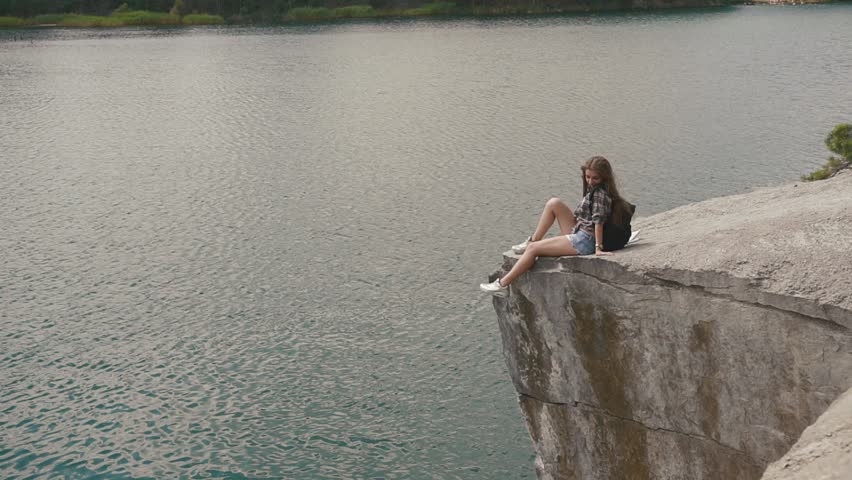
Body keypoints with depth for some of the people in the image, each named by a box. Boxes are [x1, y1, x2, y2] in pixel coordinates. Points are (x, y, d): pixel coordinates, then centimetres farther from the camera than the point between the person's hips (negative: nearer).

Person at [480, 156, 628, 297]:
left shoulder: (601, 192, -15)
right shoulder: (593, 189, 13)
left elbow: (598, 219, -23)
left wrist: (598, 247, -28)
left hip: (586, 241, -9)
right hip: (578, 234, 9)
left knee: (533, 249, -8)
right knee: (554, 203, 6)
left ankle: (502, 285, -4)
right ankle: (532, 240, 12)